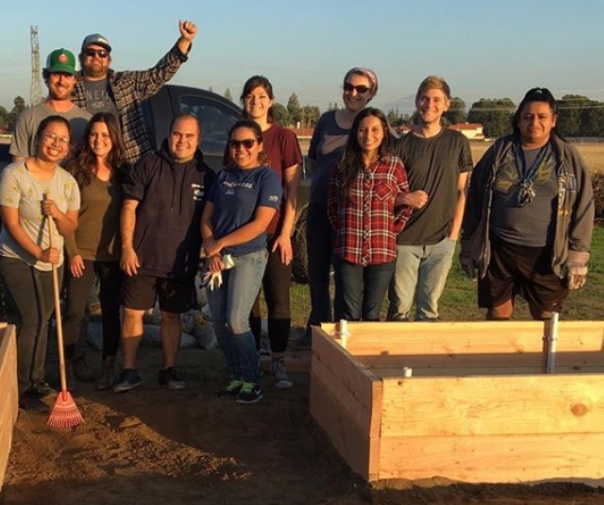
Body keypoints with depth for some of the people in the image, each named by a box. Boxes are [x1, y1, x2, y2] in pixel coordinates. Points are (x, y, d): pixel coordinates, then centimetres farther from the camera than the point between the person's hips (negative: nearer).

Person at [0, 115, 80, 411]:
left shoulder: (67, 181, 0)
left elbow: (70, 229, 2)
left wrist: (58, 214, -19)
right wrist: (39, 253, -26)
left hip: (51, 262, 5)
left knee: (41, 321, 13)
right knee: (32, 320, -10)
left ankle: (35, 379, 30)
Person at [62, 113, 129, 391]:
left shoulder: (123, 171, 3)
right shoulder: (76, 169, -4)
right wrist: (73, 252, -9)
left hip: (113, 254, 2)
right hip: (83, 253, -2)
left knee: (111, 312, 10)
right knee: (74, 311, -5)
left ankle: (108, 368, 21)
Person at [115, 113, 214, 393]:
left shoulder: (205, 176, 4)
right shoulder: (148, 166, -1)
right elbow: (129, 207, -3)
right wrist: (127, 247, -9)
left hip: (181, 262, 1)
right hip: (142, 257, -1)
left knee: (172, 316, 11)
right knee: (132, 313, 3)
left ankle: (169, 370, 24)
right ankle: (129, 371, 15)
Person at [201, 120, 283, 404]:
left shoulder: (267, 177, -5)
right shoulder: (223, 176, 12)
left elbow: (260, 224, -14)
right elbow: (206, 217, 11)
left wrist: (220, 243, -11)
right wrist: (210, 249, -6)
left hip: (249, 257, -6)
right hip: (217, 259, 6)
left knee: (236, 322, -12)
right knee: (219, 322, 5)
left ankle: (252, 381, 3)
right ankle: (236, 377, 19)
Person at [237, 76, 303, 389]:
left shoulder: (284, 137, -1)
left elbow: (293, 189, -4)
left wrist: (285, 233, -10)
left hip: (274, 232, -3)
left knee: (278, 301, 1)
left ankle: (278, 362, 12)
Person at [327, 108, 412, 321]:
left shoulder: (394, 166, 1)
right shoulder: (343, 167, 4)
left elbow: (405, 205, 9)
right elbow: (331, 205, 13)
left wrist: (390, 231, 3)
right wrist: (344, 231, 6)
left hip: (382, 252, 0)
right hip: (348, 252, 0)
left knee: (372, 315, 9)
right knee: (348, 316, 4)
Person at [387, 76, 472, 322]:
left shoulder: (457, 142, 4)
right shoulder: (402, 144, 2)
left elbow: (461, 191, 7)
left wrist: (454, 233, 2)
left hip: (441, 239, 1)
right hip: (405, 238, -1)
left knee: (429, 308, 8)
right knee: (400, 306, 3)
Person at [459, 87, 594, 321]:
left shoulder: (568, 157, -1)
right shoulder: (499, 151, 2)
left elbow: (582, 207, 0)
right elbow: (475, 199, 7)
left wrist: (578, 255, -5)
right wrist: (468, 244, 7)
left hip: (547, 254, -1)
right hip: (499, 250, 1)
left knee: (546, 318, 10)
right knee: (497, 313, 10)